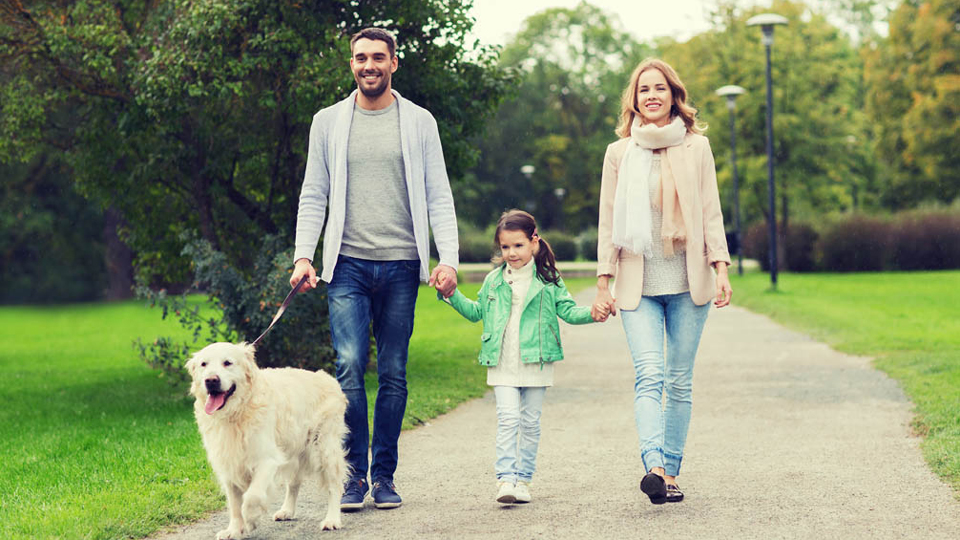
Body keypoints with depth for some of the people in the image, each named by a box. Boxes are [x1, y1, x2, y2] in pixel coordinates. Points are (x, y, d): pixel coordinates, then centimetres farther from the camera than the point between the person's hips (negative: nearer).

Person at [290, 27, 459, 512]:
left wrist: (448, 259, -6)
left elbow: (439, 197, 6)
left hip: (401, 265, 0)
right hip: (348, 265, 0)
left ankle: (384, 476, 13)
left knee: (393, 375, 4)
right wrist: (303, 255, -3)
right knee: (350, 368, -11)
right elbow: (313, 196, 10)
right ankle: (353, 475, -2)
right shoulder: (328, 122, 9)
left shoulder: (419, 122, 8)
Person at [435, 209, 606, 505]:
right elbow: (476, 311, 19)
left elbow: (567, 310, 3)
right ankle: (505, 478, -12)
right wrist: (453, 294, 9)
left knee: (530, 422, 5)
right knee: (507, 418, -9)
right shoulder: (493, 280, 9)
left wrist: (590, 313, -15)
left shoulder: (548, 280, 3)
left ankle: (524, 479, 13)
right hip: (503, 365, 1)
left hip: (536, 362, -1)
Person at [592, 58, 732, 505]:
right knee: (649, 375, -17)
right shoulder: (619, 153, 8)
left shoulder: (696, 148, 8)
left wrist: (721, 268, -4)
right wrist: (603, 282, 3)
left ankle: (671, 474, 11)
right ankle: (653, 468, -30)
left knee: (679, 382, 3)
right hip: (638, 286, -1)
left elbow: (711, 213, 7)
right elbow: (608, 222, 9)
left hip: (687, 282, 1)